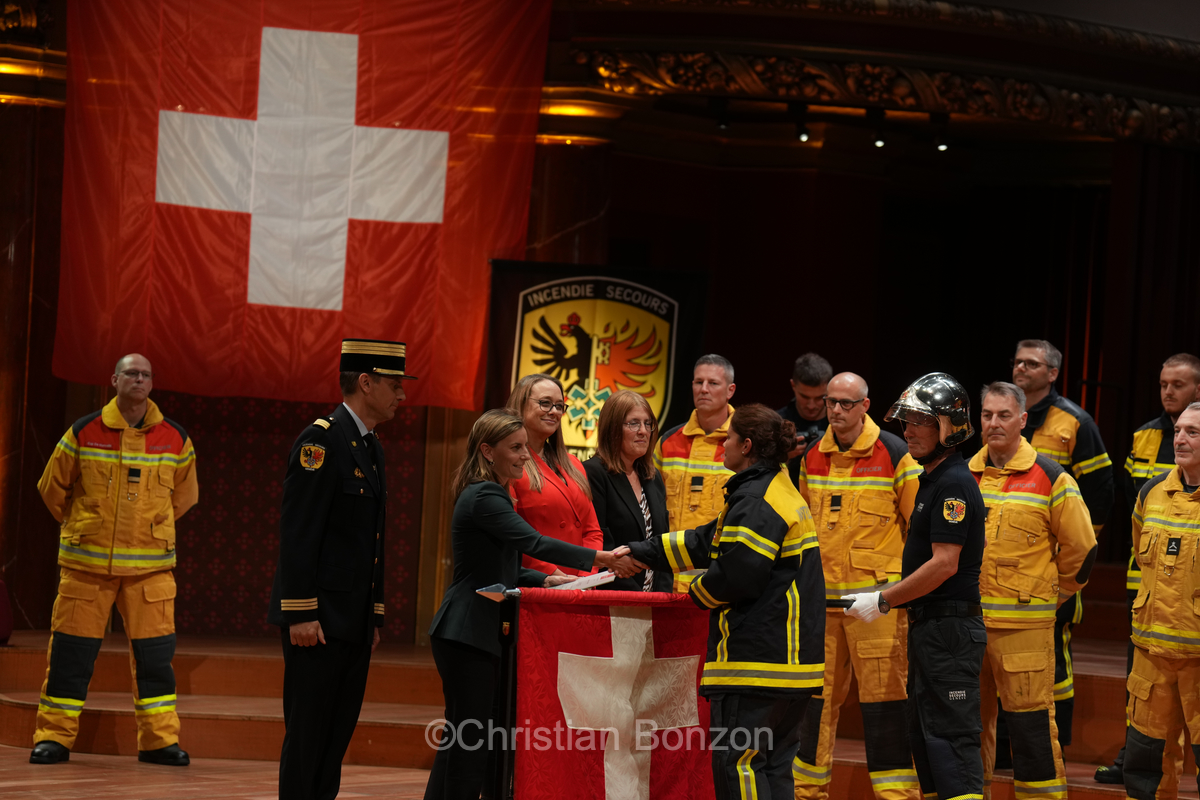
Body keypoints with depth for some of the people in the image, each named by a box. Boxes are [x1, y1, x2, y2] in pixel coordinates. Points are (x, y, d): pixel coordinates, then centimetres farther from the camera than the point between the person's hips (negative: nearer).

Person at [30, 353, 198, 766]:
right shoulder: (83, 433, -2)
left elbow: (184, 493, 21)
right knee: (71, 650, 0)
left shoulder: (175, 439, 3)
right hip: (87, 562, -1)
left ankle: (159, 738, 7)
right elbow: (53, 486, 11)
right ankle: (54, 736, 9)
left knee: (155, 651, -1)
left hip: (150, 565, 1)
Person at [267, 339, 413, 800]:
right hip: (319, 617, -9)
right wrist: (301, 614, -21)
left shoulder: (371, 447, 16)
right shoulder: (321, 440, -12)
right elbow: (298, 533, -17)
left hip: (354, 619, 9)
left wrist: (375, 615, 19)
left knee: (339, 730, 9)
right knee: (308, 731, -5)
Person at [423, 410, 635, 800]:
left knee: (461, 740, 11)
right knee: (470, 741, -9)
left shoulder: (488, 494, 18)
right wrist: (603, 558, -25)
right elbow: (533, 542, -25)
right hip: (466, 634, -10)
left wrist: (546, 580, 5)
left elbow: (503, 568, 22)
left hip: (477, 632, 10)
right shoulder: (484, 498, -15)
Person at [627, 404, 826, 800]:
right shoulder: (780, 491, 19)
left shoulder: (756, 501, -15)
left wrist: (698, 591, 0)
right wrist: (639, 553, 27)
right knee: (774, 765, 12)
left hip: (755, 660, -10)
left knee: (737, 761, -8)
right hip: (790, 660, 10)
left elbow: (737, 573, -22)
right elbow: (709, 541, 25)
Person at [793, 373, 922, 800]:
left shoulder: (894, 455, -6)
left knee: (884, 699, -6)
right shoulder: (812, 457, 10)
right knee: (816, 700, 10)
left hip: (879, 599, -5)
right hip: (821, 597, 5)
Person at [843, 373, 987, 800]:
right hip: (930, 627, 11)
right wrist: (884, 594, 17)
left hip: (950, 629, -11)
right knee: (924, 735, 15)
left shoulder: (954, 484, -16)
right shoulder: (933, 480, 16)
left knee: (951, 740, -11)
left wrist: (884, 601, -16)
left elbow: (944, 564, -22)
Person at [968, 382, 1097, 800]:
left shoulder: (1051, 479, -4)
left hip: (1024, 623, -5)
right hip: (965, 621, 5)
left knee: (1030, 720, -5)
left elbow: (1081, 549, 2)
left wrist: (1052, 594, 7)